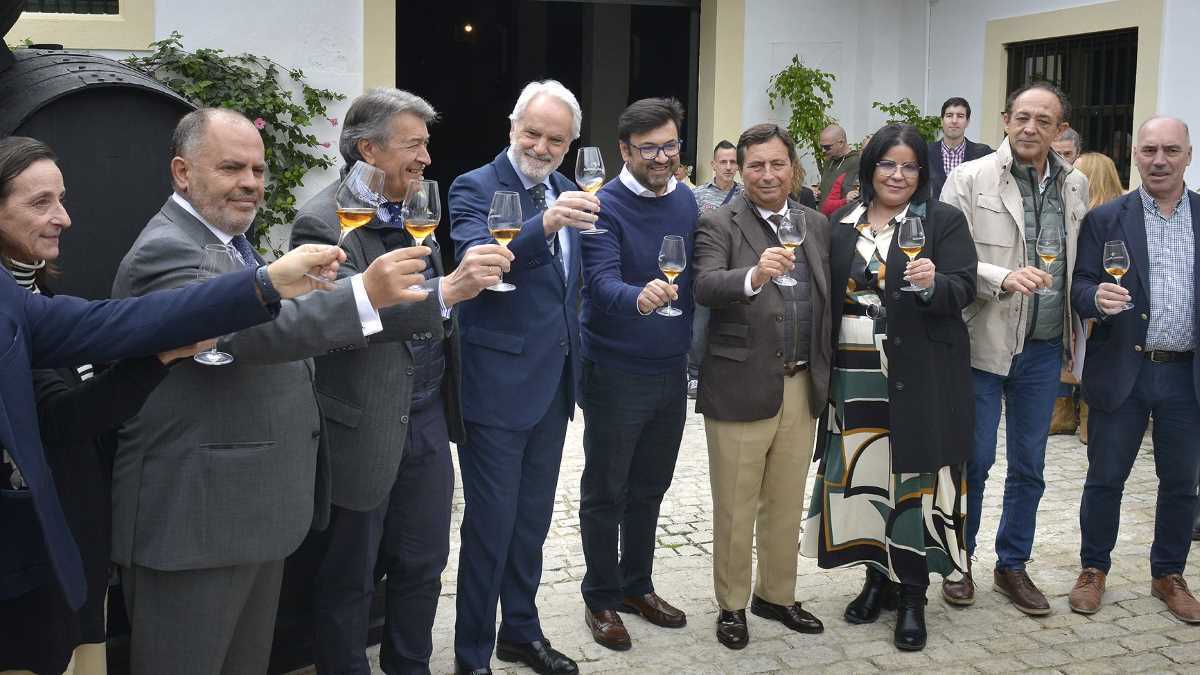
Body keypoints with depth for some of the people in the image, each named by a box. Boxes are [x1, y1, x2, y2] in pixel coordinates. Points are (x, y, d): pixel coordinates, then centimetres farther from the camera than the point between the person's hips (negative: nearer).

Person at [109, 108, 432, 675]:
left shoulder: (226, 242, 15)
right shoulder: (165, 251, -17)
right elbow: (242, 331, -33)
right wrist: (363, 294, -39)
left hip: (256, 514, 10)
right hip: (192, 520, -10)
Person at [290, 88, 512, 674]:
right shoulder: (322, 223, -16)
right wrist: (448, 290, -37)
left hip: (427, 417, 7)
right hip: (364, 431, -7)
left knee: (423, 563, 18)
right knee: (349, 580, 10)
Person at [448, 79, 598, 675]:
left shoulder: (568, 194, 10)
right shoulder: (476, 188, -11)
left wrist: (572, 355, 15)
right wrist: (543, 225, -44)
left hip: (553, 382, 7)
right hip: (497, 385, -7)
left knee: (532, 521, 18)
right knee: (490, 526, 1)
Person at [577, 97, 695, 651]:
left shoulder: (686, 200, 4)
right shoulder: (605, 206, -16)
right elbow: (601, 281, -29)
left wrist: (687, 336, 9)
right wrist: (639, 298, -49)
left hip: (671, 370, 6)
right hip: (616, 372, -6)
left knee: (649, 487, 18)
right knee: (606, 492, 8)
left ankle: (637, 586, 35)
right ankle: (600, 599, 23)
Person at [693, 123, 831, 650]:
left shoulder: (817, 225, 11)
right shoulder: (719, 225, -6)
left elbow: (826, 300, 14)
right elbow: (705, 287, -22)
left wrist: (824, 375, 10)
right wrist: (753, 276, -41)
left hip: (801, 386, 5)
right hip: (742, 386, -5)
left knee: (787, 505, 16)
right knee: (735, 509, 6)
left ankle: (777, 596, 32)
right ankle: (731, 604, 22)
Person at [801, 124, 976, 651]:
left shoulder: (944, 221, 1)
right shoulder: (842, 224, 11)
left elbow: (964, 289, -7)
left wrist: (932, 284, -29)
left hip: (919, 376, -3)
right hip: (854, 372, 3)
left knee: (913, 473, 0)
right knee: (862, 472, 7)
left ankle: (912, 594, 10)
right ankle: (878, 576, 23)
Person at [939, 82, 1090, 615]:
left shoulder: (1075, 186, 7)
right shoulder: (970, 179, -7)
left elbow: (1080, 263, 14)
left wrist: (1075, 339, 8)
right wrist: (1003, 278, -26)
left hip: (1044, 349, 4)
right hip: (983, 344, -4)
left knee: (1029, 467, 13)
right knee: (973, 461, 6)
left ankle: (1012, 565, 28)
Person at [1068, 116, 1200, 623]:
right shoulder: (1105, 220, -1)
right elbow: (1080, 286, -4)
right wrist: (1097, 297, -26)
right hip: (1123, 372, -2)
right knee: (1105, 478, 8)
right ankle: (1093, 569, 25)